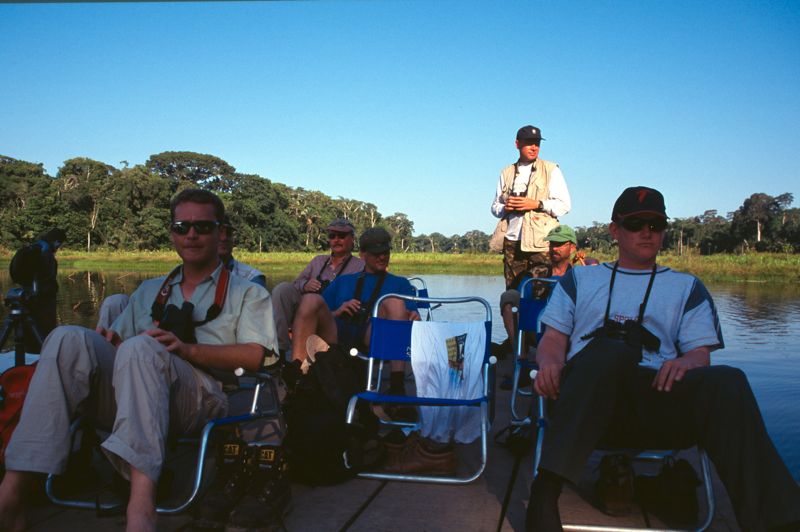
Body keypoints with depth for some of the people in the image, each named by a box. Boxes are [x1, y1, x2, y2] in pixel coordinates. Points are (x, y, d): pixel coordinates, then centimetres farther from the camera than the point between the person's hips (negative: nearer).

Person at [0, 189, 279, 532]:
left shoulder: (248, 294, 16)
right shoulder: (149, 292, 31)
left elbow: (255, 356, -1)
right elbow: (120, 341, 24)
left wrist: (188, 350, -14)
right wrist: (109, 343, -2)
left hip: (203, 399, -4)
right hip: (128, 398, 4)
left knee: (141, 347, -34)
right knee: (69, 339, -22)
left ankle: (141, 503, -50)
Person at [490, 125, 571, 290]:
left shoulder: (551, 170, 6)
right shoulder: (507, 173, 17)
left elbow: (564, 205, 1)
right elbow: (495, 206, 20)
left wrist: (536, 204, -12)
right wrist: (505, 207, -3)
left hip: (541, 241, -3)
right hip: (512, 241, 4)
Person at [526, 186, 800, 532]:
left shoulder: (686, 287, 27)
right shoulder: (581, 278, 26)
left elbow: (701, 352, 15)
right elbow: (553, 340, 17)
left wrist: (686, 363, -12)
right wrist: (549, 363, -8)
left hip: (658, 398, 1)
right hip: (585, 395, -1)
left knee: (726, 382, -31)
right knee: (609, 350, -37)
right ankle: (545, 493, -46)